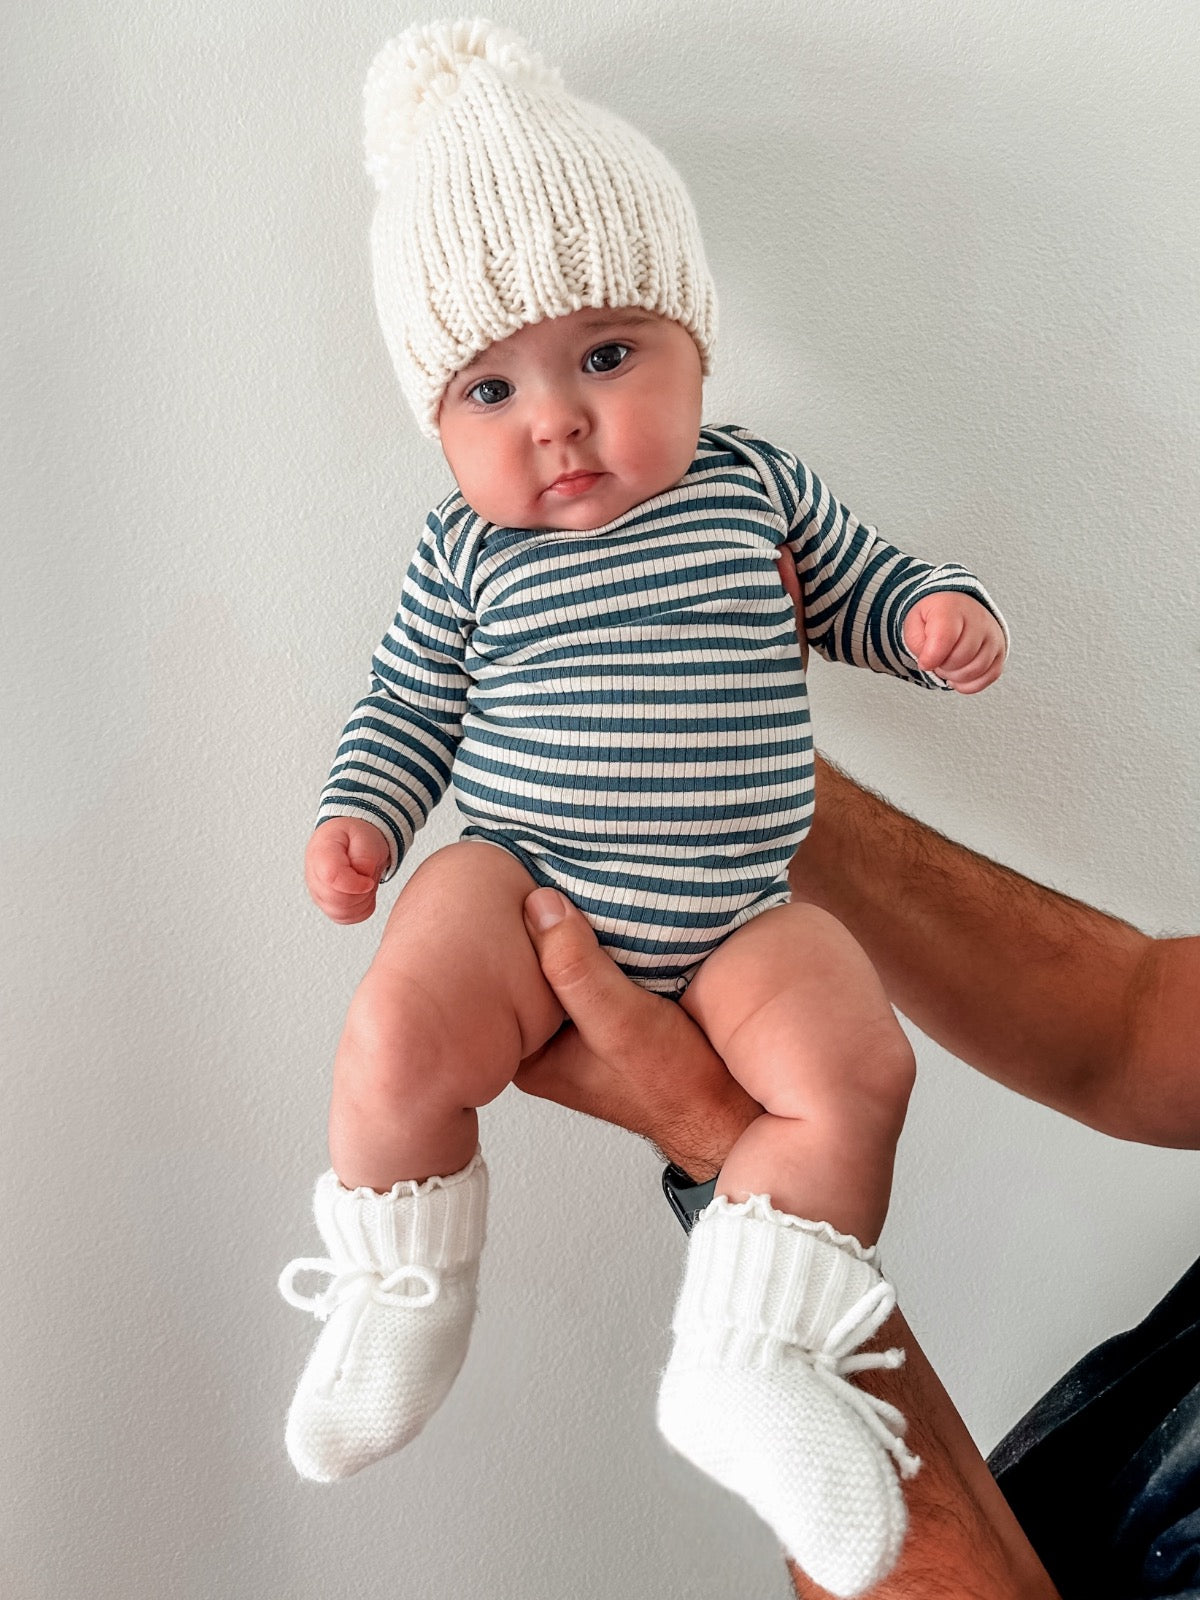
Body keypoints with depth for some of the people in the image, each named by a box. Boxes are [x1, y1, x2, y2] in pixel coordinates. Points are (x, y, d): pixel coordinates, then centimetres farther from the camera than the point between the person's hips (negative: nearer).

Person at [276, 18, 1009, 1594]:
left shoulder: (753, 483, 8)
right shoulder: (467, 552, 5)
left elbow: (855, 581, 20)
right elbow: (408, 705, 14)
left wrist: (937, 610, -1)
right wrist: (358, 814, -2)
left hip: (734, 908, 2)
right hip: (521, 875, -1)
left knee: (855, 1064, -22)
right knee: (396, 1043, -26)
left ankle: (745, 1358, -4)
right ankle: (401, 1302, 4)